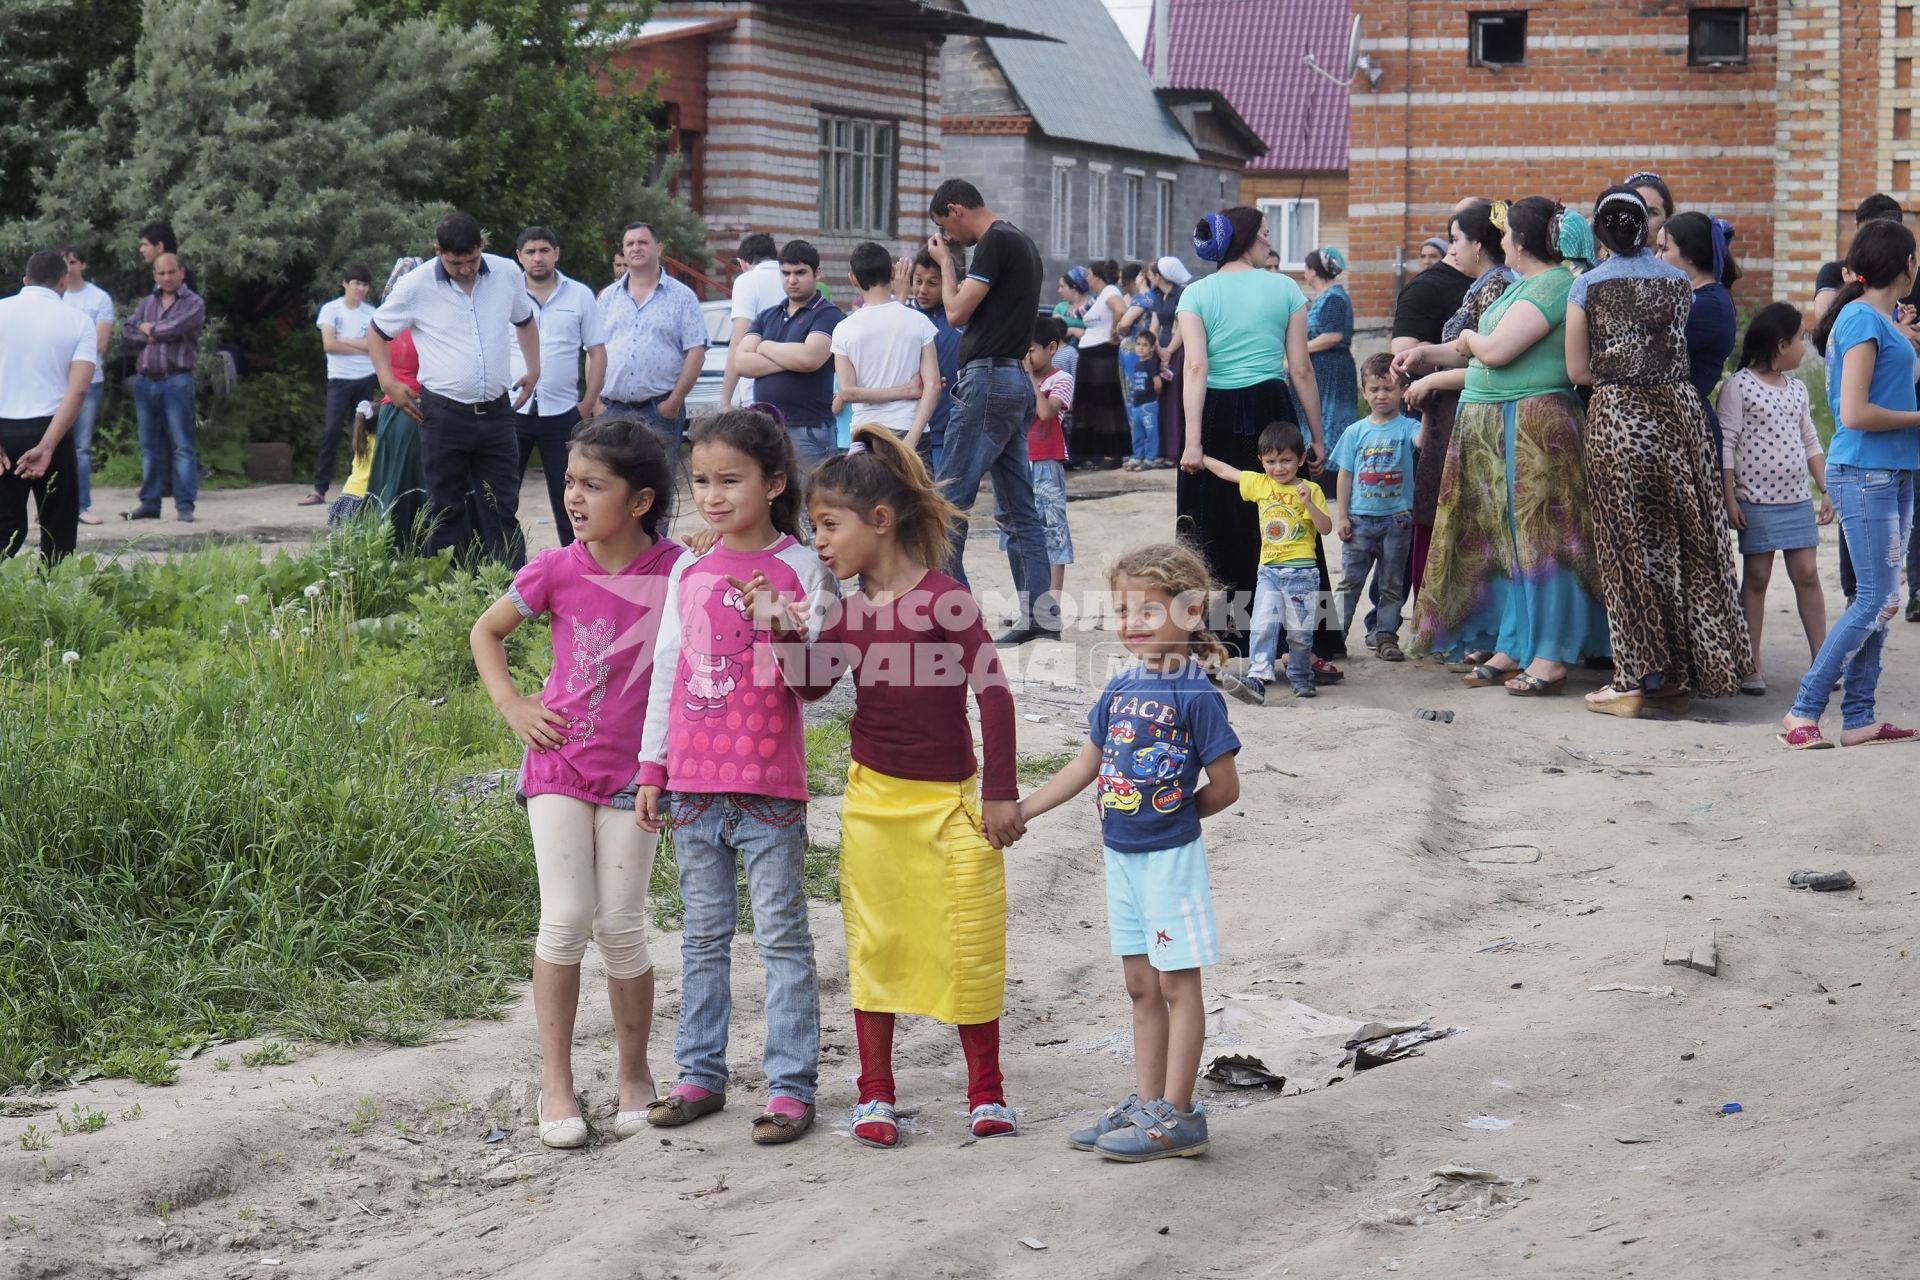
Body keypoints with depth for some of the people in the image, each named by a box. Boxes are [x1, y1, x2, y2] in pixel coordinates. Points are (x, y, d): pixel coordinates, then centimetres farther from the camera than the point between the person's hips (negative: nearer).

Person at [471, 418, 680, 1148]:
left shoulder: (677, 572, -7)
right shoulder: (557, 571, -4)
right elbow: (487, 631, 12)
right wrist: (512, 706, 0)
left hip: (632, 773, 0)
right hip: (559, 763, 0)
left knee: (621, 927, 1)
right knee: (566, 918, -6)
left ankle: (634, 1075, 18)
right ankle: (555, 1082, 4)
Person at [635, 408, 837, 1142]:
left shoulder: (800, 570, -5)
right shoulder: (689, 571, 8)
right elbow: (667, 668, 12)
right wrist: (652, 769, 11)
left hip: (769, 789, -5)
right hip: (693, 786, 5)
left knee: (781, 937, 0)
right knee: (703, 937, 13)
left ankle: (792, 1085, 4)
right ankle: (700, 1074, 21)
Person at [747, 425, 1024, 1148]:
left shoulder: (942, 599, -15)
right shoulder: (853, 609, 2)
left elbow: (994, 693, -13)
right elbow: (810, 687, 7)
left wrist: (1000, 793, -12)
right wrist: (785, 633, -11)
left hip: (949, 801, -5)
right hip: (872, 797, 5)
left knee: (968, 948, 2)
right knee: (873, 945, 8)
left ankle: (986, 1091, 16)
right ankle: (875, 1095, 18)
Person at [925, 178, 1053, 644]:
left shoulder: (995, 242, -11)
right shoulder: (1022, 242, 19)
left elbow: (958, 311, -13)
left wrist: (946, 261, 1)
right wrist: (954, 265, 15)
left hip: (989, 379, -10)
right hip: (1016, 382, 10)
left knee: (951, 497, -8)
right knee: (1020, 504, 9)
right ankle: (1038, 610, 8)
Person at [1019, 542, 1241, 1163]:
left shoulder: (1197, 697, -14)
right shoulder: (1118, 691, 5)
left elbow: (1225, 788, -11)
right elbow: (1084, 767, 14)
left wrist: (1169, 815, -3)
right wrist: (1017, 812, 14)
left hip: (1172, 857, -7)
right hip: (1121, 857, 7)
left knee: (1177, 984, 1)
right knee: (1140, 985, 14)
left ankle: (1178, 1114, 6)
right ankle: (1146, 1104, 22)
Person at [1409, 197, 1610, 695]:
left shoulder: (1553, 286, -16)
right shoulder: (1521, 283, 15)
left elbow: (1496, 350, -21)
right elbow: (1488, 354, 21)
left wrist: (1469, 339, -1)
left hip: (1533, 426, -10)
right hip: (1493, 427, 10)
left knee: (1536, 535, -7)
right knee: (1503, 537, 11)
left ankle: (1549, 657, -4)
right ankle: (1511, 647, 17)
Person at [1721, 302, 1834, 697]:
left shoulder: (1797, 389, 12)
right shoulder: (1739, 386, -8)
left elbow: (1811, 443, 18)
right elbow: (1726, 444, -10)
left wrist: (1827, 491, 12)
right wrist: (1730, 498, -13)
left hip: (1797, 499, 5)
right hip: (1756, 500, -5)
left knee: (1807, 575, 3)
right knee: (1756, 578, 1)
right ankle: (1752, 666, 6)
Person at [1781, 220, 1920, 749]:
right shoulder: (1862, 319, -14)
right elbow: (1855, 413, -20)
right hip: (1864, 473, -9)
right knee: (1877, 601, -8)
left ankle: (1858, 719, 13)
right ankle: (1804, 710, -4)